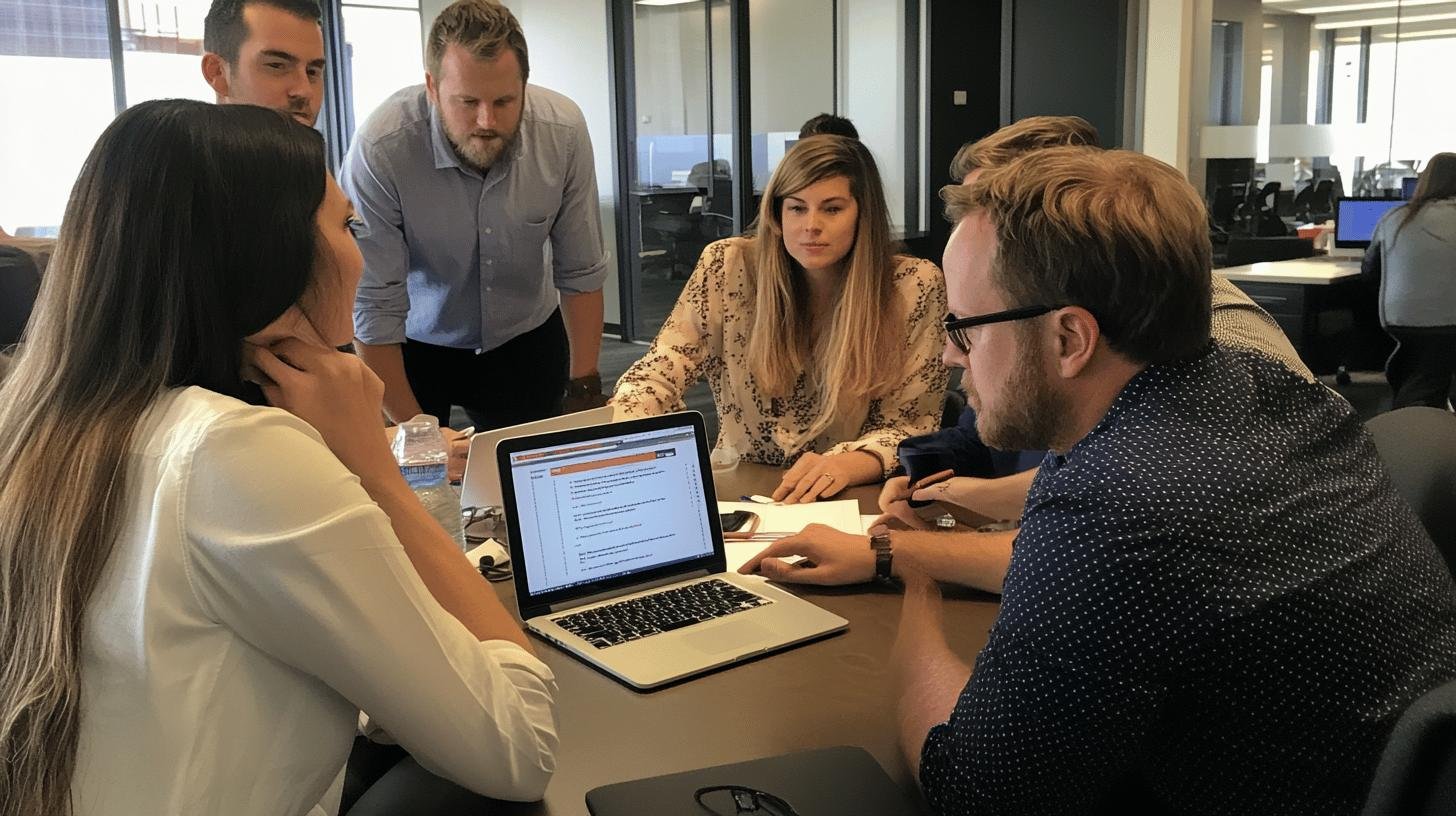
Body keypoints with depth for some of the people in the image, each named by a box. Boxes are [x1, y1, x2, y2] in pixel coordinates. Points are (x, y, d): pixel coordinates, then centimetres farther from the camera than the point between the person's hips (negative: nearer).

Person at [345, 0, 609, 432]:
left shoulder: (564, 130, -20)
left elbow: (581, 272, -11)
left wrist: (585, 388, -9)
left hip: (526, 337, 2)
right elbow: (373, 307, -25)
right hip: (415, 344, -2)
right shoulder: (379, 149, -28)